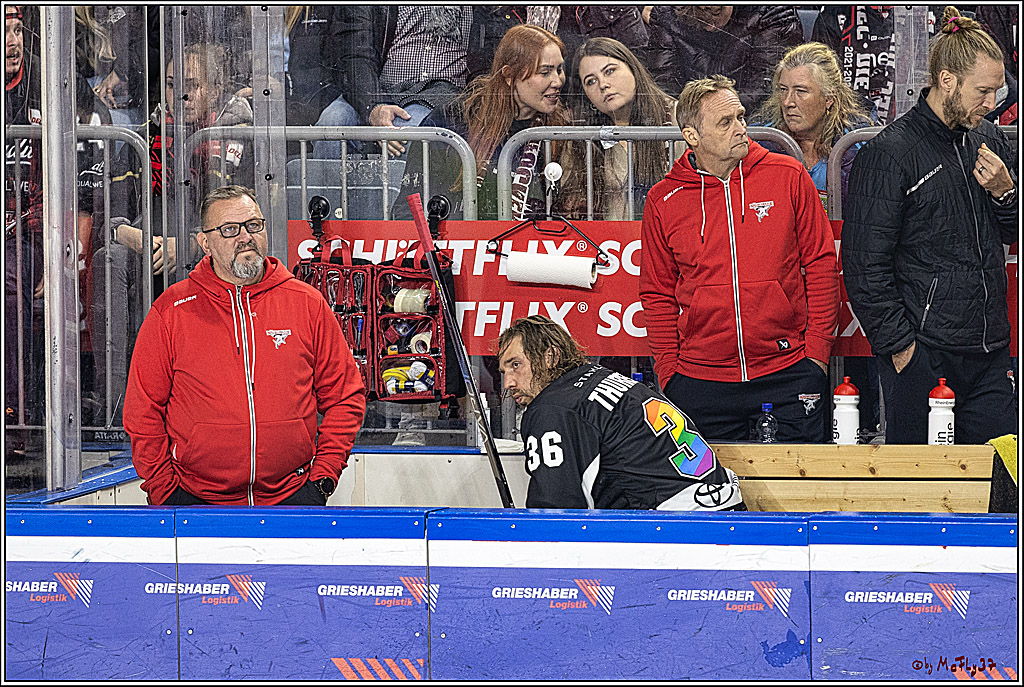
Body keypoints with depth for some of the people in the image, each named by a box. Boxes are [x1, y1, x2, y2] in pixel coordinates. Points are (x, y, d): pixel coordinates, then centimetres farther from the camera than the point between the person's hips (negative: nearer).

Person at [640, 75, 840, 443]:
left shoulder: (788, 177, 1)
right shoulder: (663, 201, 3)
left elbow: (821, 265, 5)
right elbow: (657, 295, 9)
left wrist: (817, 352, -2)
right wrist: (668, 374, 1)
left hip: (789, 371, 0)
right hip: (700, 381, 1)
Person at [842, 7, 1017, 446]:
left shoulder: (988, 141, 12)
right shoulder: (888, 154, -9)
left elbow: (1012, 235, 21)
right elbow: (864, 267, -10)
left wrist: (1004, 192, 0)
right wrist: (899, 346, -12)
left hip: (989, 353, 6)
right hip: (922, 357, -6)